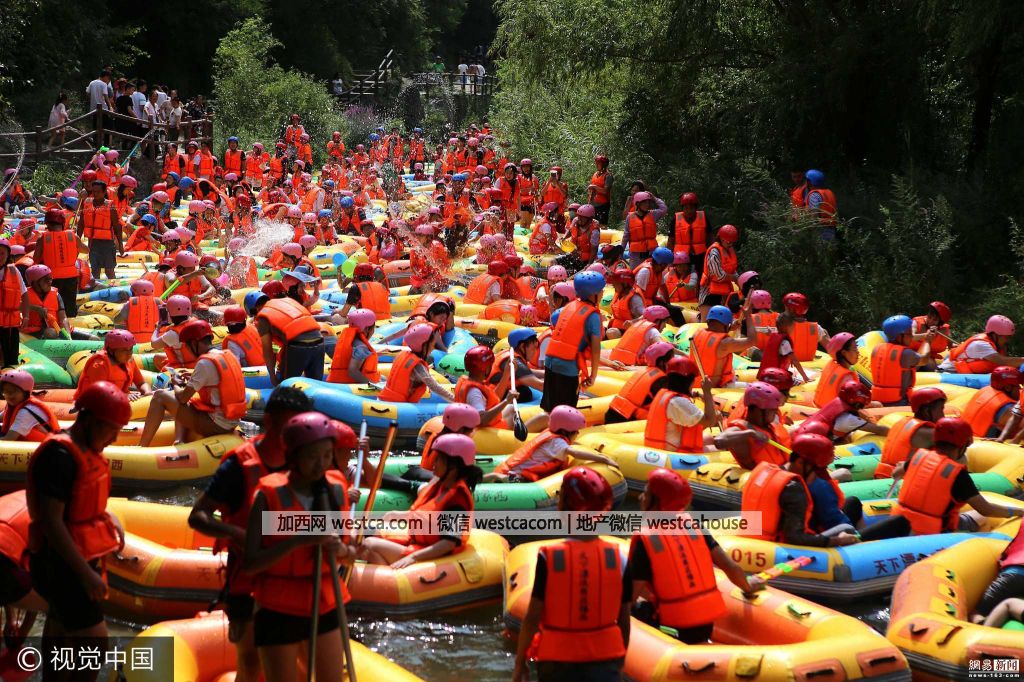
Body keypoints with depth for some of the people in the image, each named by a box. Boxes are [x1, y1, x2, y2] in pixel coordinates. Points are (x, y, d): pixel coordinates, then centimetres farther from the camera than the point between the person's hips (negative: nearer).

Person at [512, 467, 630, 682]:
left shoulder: (549, 558, -13)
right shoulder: (618, 559, -5)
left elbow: (532, 617, -10)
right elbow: (624, 621, 1)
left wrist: (520, 663, 3)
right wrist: (619, 661, 16)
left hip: (558, 663, -1)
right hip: (605, 662, 1)